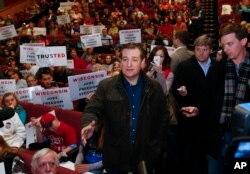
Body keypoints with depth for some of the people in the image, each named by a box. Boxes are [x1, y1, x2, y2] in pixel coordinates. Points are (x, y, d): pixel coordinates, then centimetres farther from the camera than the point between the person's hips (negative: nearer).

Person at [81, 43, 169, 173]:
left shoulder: (155, 88, 1)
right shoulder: (106, 86, -4)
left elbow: (163, 118, 7)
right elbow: (92, 110, -9)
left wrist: (156, 147, 2)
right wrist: (89, 124, -31)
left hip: (145, 158, 1)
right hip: (115, 158, -1)